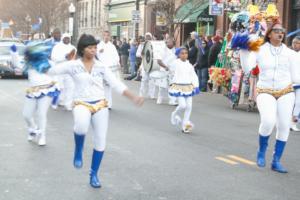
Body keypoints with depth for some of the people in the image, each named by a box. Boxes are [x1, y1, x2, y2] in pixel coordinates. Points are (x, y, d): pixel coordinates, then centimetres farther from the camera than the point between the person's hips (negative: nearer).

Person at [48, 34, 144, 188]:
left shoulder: (102, 67, 3)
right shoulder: (73, 65, -2)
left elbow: (116, 84, 0)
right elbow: (52, 70, -1)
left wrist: (133, 98, -10)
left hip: (100, 105, 3)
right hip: (82, 104, -3)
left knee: (100, 141, 5)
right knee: (81, 126, -37)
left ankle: (94, 174, 25)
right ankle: (78, 151, -5)